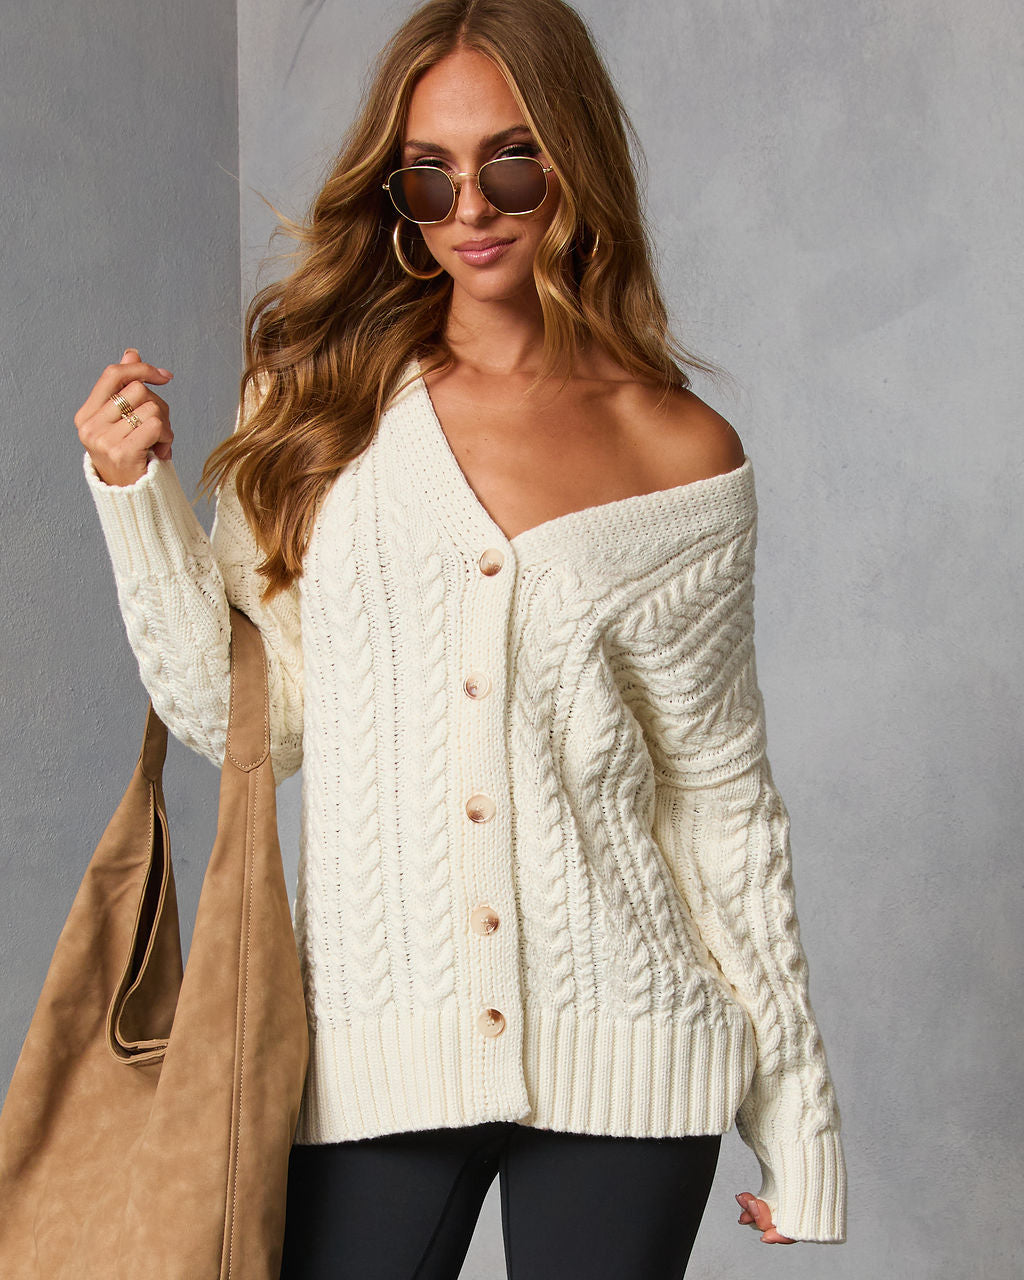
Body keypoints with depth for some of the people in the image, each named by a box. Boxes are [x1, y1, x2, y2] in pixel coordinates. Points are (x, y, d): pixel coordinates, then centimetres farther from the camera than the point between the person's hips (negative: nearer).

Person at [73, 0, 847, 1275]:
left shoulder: (684, 459, 1)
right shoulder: (322, 405, 3)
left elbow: (725, 799, 5)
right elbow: (247, 723, 3)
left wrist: (799, 1120, 6)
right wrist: (137, 496, -7)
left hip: (621, 1065, 0)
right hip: (373, 1053, 1)